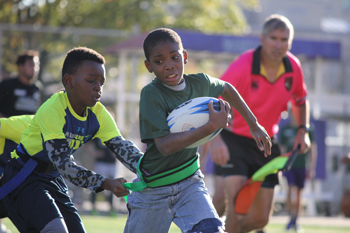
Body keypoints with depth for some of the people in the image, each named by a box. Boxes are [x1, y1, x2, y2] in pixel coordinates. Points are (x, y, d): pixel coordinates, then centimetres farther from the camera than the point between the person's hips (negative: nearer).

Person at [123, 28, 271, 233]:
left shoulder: (200, 83, -5)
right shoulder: (151, 94, -21)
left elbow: (226, 89, 20)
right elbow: (164, 145, -31)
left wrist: (254, 125, 21)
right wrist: (211, 127, -36)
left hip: (189, 180, 3)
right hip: (154, 186, -3)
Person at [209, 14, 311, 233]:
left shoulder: (293, 67, -5)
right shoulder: (243, 66, -21)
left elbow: (301, 100, 17)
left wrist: (303, 130, 2)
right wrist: (216, 139, -39)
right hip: (235, 139, -5)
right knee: (238, 203, -23)